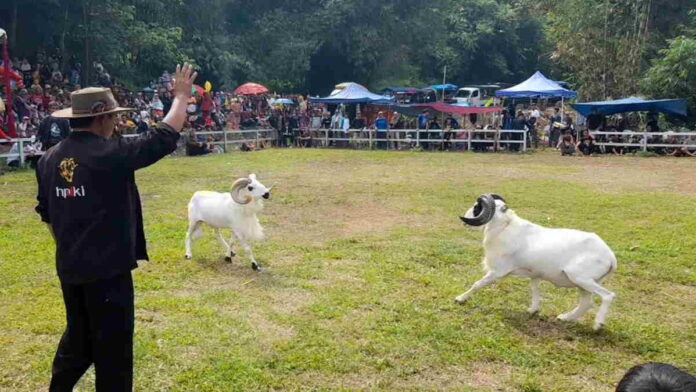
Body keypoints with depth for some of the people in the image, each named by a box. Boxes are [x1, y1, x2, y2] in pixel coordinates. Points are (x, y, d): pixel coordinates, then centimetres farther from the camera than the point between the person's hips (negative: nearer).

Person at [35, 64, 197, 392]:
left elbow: (47, 213, 13)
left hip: (69, 267, 7)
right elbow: (165, 137, -12)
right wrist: (182, 96, 0)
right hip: (108, 268, -7)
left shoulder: (49, 159, 4)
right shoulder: (111, 154, -18)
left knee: (78, 335, 25)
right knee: (112, 342, 8)